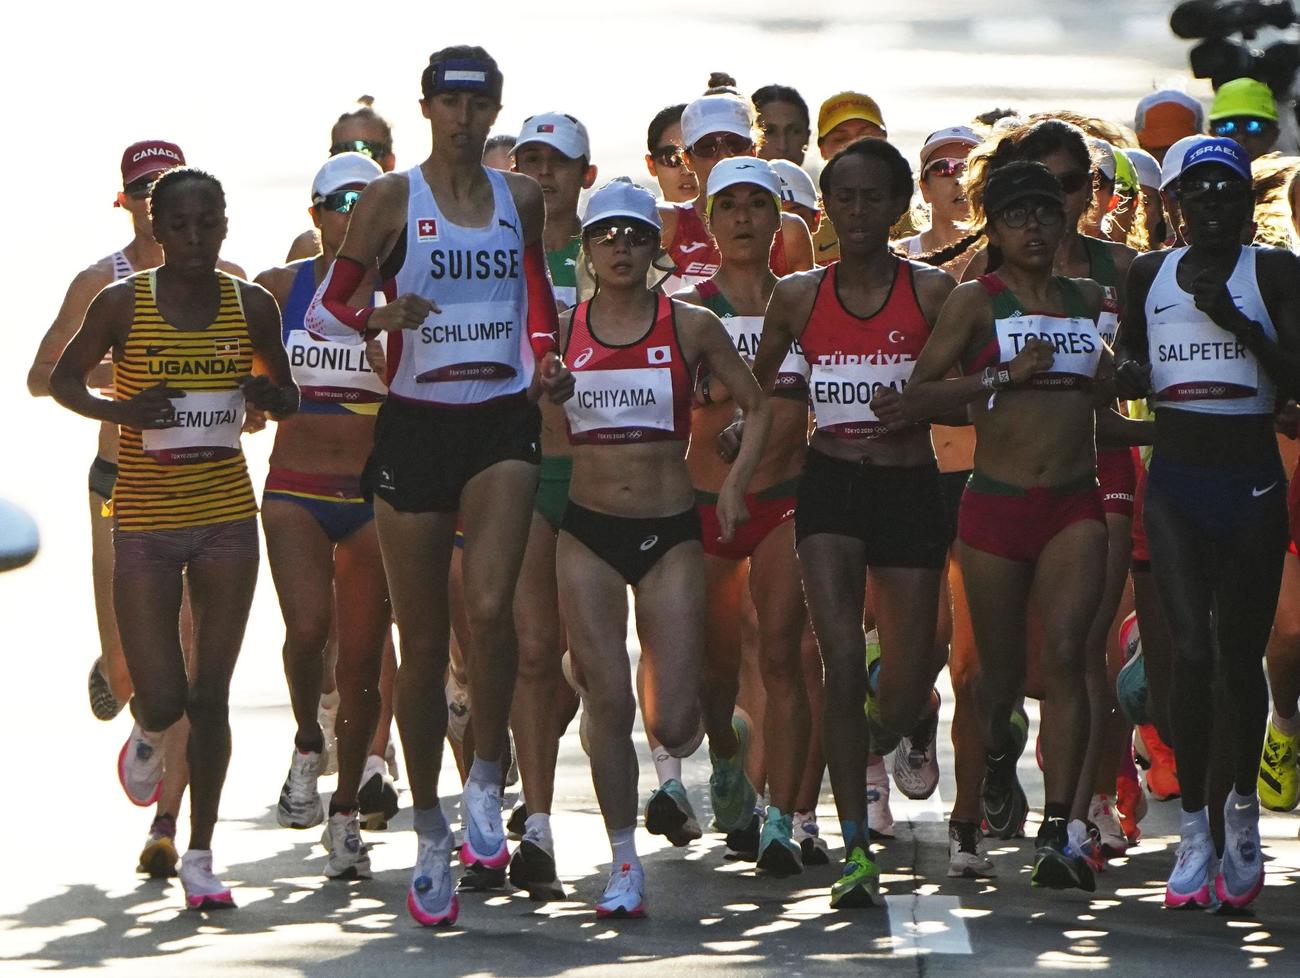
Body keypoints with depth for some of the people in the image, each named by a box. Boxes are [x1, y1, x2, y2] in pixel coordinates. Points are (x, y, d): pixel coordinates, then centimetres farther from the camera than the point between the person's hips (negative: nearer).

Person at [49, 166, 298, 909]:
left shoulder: (252, 307, 1)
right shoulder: (123, 305, -6)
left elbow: (288, 394, 14)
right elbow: (63, 379, 4)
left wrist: (270, 395, -10)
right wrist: (118, 410, -15)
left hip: (228, 518, 2)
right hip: (146, 522, -2)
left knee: (211, 696, 3)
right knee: (163, 699, -4)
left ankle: (201, 855, 13)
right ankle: (148, 737, 34)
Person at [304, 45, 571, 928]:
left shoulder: (522, 198, 8)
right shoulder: (393, 198, -1)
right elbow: (325, 307, -1)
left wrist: (548, 362, 7)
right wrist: (378, 317, -21)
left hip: (501, 424, 1)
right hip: (414, 425, -1)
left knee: (490, 606, -23)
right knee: (422, 641, 3)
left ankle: (487, 783, -6)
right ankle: (430, 834, 15)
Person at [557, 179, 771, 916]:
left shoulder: (692, 327, 0)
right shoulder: (561, 331, 2)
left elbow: (758, 407, 9)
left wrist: (737, 481, -3)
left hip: (670, 534, -1)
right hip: (587, 532, 1)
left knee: (672, 722, -7)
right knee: (609, 703, -6)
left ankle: (677, 754, 32)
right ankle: (626, 865, 4)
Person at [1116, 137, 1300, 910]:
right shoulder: (1149, 275, 9)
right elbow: (1128, 362, 22)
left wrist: (1236, 321, -20)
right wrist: (1127, 372, 1)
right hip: (1175, 482, 1)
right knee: (1192, 650, -10)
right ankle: (1195, 829, -4)